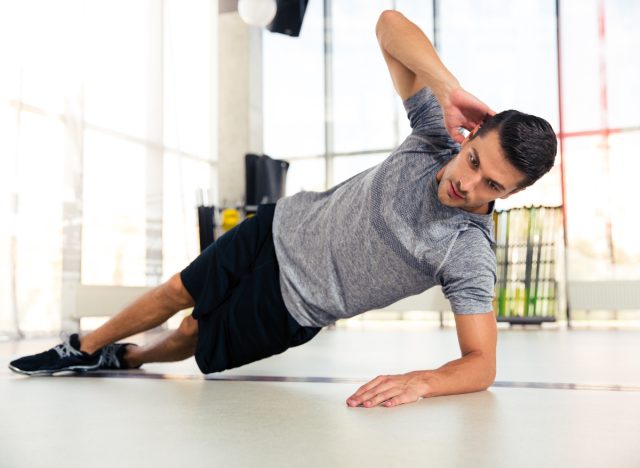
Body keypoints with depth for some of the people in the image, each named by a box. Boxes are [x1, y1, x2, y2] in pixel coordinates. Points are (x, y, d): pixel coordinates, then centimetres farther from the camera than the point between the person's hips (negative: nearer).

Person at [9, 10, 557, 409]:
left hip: (293, 305, -3)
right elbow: (390, 24, -18)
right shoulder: (439, 132, -20)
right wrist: (450, 88, -35)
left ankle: (130, 357, 50)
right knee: (176, 294, 19)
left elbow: (482, 362, -30)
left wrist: (422, 380, -50)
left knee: (197, 338, 14)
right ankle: (85, 349, 49)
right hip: (283, 227, 3)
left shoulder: (470, 255, -30)